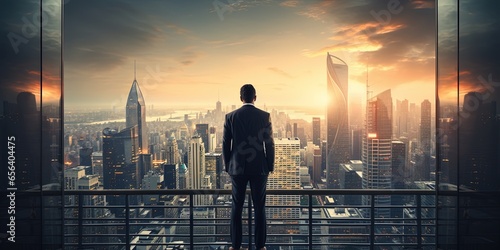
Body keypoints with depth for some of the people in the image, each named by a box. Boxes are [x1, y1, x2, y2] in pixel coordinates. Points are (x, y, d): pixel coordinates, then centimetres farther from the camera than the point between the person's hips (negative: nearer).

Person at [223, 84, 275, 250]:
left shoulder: (230, 116, -2)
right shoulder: (264, 116, -4)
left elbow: (226, 144, 0)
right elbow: (269, 144, -5)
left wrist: (227, 166, 11)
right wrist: (270, 166, 6)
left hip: (238, 168, 1)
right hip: (259, 168, 0)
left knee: (236, 207, 10)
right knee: (259, 207, 8)